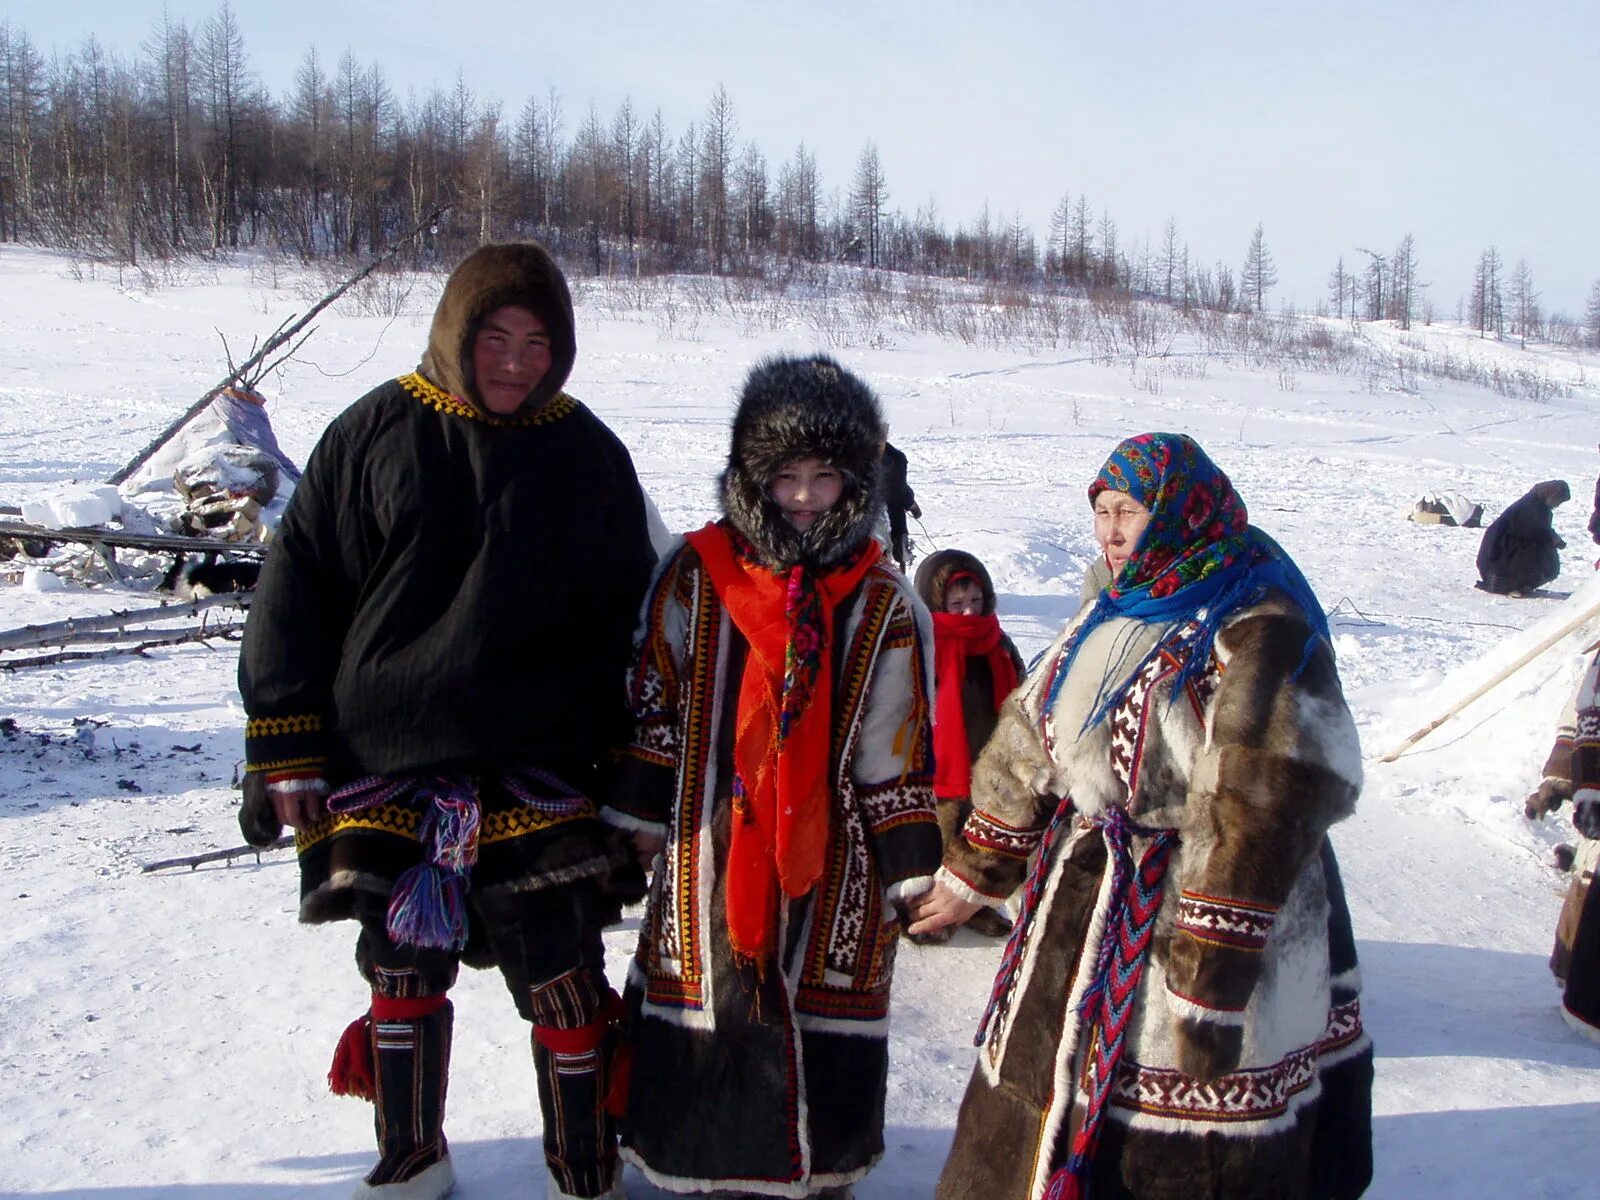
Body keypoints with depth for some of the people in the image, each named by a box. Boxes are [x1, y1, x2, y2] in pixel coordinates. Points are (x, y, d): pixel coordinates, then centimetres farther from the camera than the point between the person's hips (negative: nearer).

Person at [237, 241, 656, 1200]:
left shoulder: (588, 455, 2)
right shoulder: (373, 434, 1)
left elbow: (627, 619, 6)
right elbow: (296, 591, 4)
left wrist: (630, 765, 3)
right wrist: (286, 749, 0)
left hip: (539, 767, -1)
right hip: (384, 764, 1)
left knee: (561, 975, 0)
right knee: (401, 963, 14)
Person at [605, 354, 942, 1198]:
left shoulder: (883, 604, -2)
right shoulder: (697, 575, -2)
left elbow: (897, 747, 0)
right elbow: (655, 706, 4)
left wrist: (907, 864, 0)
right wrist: (641, 811, 3)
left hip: (832, 856, 0)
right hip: (710, 845, 1)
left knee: (824, 1009, 9)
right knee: (709, 1003, 12)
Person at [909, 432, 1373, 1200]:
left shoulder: (1259, 635, -18)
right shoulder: (1115, 614, 9)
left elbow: (1259, 815, -23)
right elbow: (1029, 750, 14)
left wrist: (1209, 973, -24)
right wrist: (971, 874, 17)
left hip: (1182, 923, -8)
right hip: (1081, 918, 8)